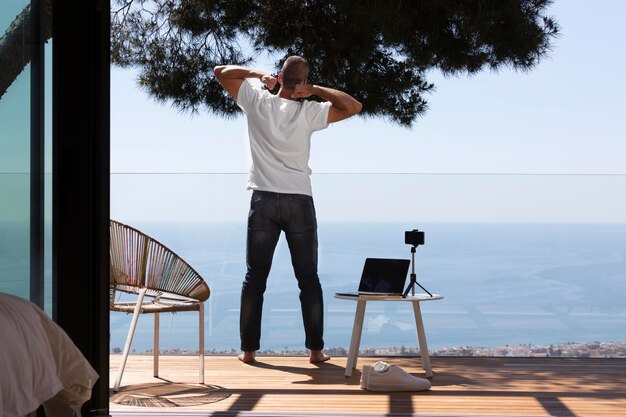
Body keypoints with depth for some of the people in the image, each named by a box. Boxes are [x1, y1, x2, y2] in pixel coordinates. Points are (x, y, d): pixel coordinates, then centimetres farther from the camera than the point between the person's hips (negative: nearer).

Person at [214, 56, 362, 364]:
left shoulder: (258, 102, -1)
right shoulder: (309, 112, -5)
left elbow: (220, 71, 8)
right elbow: (354, 106, -3)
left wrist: (259, 74, 8)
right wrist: (316, 90, -5)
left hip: (263, 200, 1)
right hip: (299, 202, -1)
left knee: (255, 277, 5)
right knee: (308, 278, 6)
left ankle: (249, 348, 5)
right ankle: (315, 349, 7)